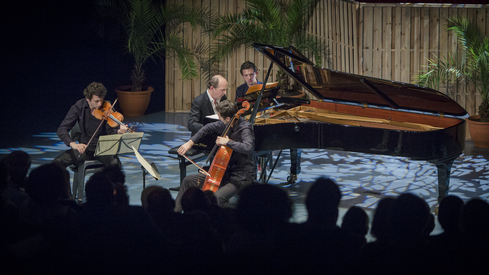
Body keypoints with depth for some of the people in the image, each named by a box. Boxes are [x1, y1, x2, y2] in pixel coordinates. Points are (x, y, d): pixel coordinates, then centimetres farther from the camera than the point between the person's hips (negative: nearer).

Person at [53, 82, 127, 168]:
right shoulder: (78, 107, -9)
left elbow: (110, 131, -14)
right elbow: (62, 130, -11)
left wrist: (119, 132, -38)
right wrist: (73, 144, -29)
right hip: (84, 148, 1)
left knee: (115, 163, -34)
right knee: (57, 163, -19)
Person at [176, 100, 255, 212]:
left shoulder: (245, 128, -23)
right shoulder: (227, 125, 1)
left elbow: (248, 148, -43)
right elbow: (209, 128, 20)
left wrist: (228, 142, -33)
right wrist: (191, 142, 14)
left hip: (241, 177, -9)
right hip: (227, 172, 9)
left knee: (217, 197, -37)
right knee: (189, 181, 14)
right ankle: (175, 210, 28)